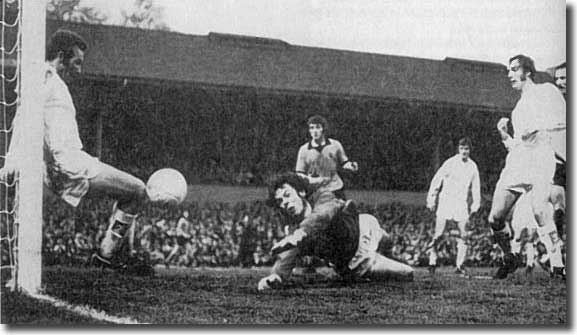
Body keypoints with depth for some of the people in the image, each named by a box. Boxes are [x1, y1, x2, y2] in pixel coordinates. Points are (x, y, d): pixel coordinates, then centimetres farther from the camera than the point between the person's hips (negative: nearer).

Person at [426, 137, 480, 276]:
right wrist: (431, 200, -1)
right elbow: (436, 180, 0)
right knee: (438, 234, -7)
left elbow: (476, 187, 18)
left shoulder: (472, 166, 7)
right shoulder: (450, 163, -3)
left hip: (461, 202, 3)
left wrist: (475, 204, 13)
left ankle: (460, 265, 6)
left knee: (463, 235, -1)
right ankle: (432, 262, 2)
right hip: (446, 199, -3)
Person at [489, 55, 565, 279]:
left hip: (539, 157, -7)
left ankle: (558, 268, -24)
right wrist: (503, 135, 12)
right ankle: (509, 259, 16)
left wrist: (537, 126, -12)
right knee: (495, 218, -3)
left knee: (542, 215, -23)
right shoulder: (519, 106, 30)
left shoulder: (545, 91, 10)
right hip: (515, 160, 7)